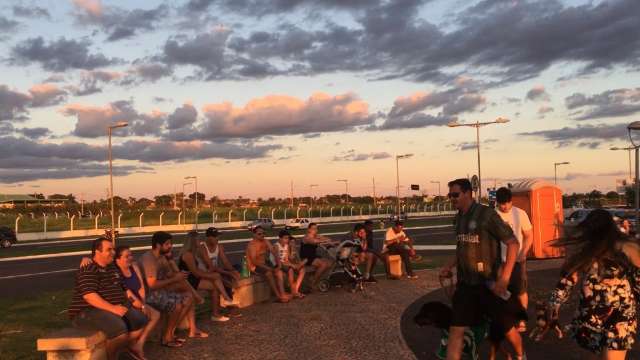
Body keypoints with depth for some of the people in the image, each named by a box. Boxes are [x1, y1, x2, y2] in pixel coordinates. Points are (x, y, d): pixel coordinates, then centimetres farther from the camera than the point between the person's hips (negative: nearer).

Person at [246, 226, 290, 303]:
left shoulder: (266, 241, 7)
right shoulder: (252, 244, -16)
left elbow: (274, 252, 3)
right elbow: (254, 261, -24)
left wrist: (278, 263, -13)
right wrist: (267, 268, -27)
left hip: (266, 263, 7)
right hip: (255, 266, -7)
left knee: (279, 272, -16)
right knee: (269, 273, -31)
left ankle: (282, 294, -25)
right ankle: (278, 296, -28)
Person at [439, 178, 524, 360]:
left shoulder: (486, 214, -14)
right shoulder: (459, 217, 7)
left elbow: (513, 243, -15)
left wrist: (505, 277, -23)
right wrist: (449, 266, 7)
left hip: (489, 283, -5)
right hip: (466, 283, 5)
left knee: (506, 327, 12)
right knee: (456, 330, -2)